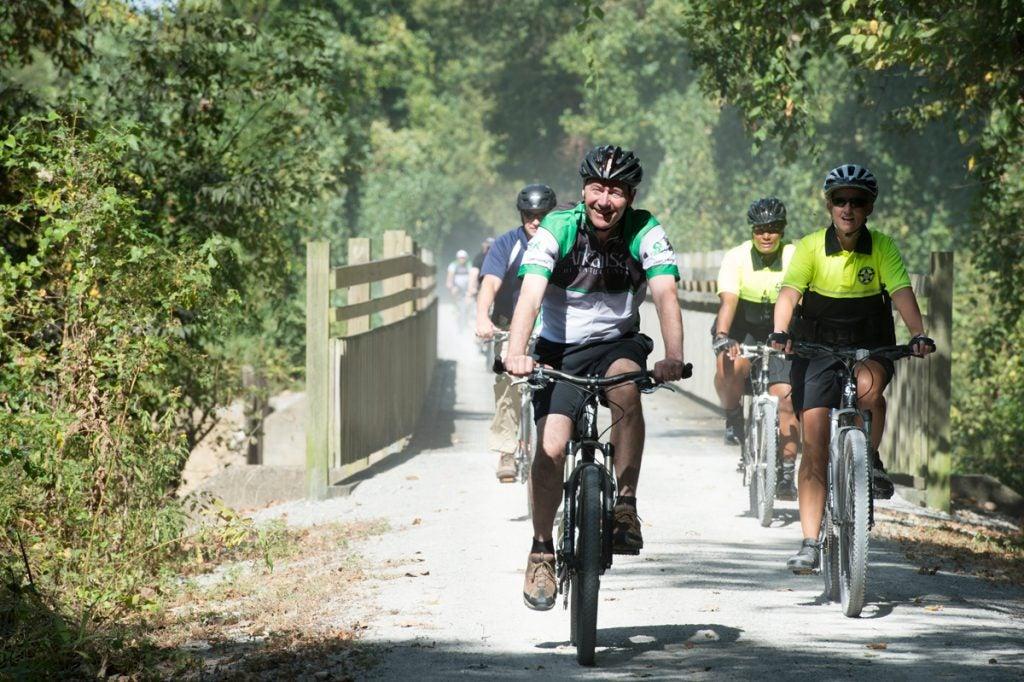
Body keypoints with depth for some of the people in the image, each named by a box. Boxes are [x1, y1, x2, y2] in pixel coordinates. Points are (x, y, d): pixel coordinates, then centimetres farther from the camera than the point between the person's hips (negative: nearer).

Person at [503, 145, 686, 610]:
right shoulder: (557, 230, -17)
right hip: (559, 349, 0)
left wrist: (673, 356, -44)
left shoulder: (646, 233, -14)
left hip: (618, 343, 0)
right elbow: (530, 294, -29)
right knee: (551, 447, -17)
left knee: (627, 389, -34)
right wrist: (516, 353, -46)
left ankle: (625, 506, -24)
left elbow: (665, 295, -26)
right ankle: (541, 550, 3)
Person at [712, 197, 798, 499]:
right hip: (742, 330, -1)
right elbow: (728, 302, -25)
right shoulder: (736, 258, -14)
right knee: (729, 366, -33)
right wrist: (722, 337, -41)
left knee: (785, 396, -13)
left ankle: (787, 473, -5)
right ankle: (733, 416, -2)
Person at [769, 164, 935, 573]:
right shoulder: (811, 247, -9)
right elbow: (789, 293, -18)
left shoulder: (882, 248, -7)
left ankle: (871, 458, -8)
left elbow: (902, 293, -19)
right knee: (815, 446, -8)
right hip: (817, 349, 0)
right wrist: (779, 332, -37)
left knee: (869, 385, -36)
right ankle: (810, 544, -4)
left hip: (870, 348, 0)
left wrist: (918, 335, -37)